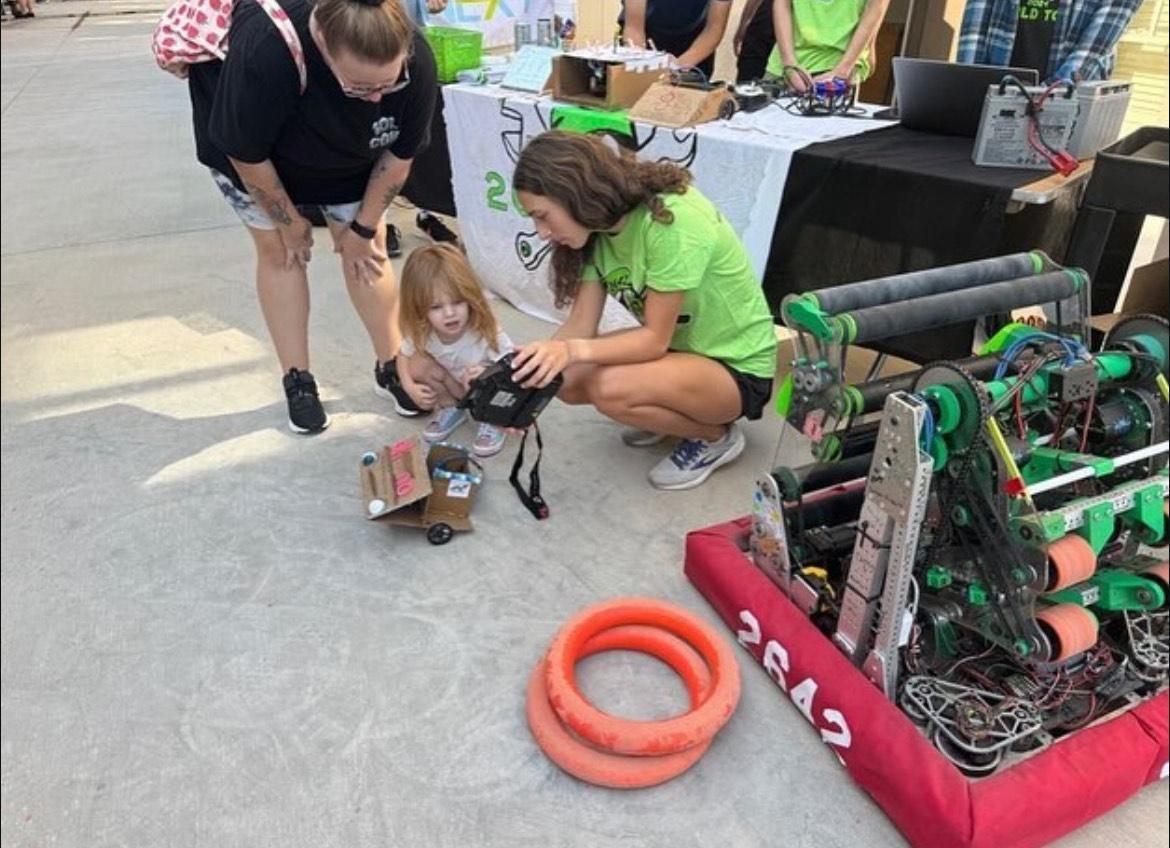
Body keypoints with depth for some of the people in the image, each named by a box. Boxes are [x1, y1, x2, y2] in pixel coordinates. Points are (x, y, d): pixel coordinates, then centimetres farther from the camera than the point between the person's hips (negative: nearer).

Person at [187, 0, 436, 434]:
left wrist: (364, 227, -9)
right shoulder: (263, 52, -44)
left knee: (367, 249, -1)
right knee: (278, 249, -1)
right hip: (248, 141, -2)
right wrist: (289, 222, -14)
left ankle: (391, 367, 15)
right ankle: (297, 381, 10)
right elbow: (247, 155, -27)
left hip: (346, 150, 3)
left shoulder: (416, 63, -34)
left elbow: (398, 155, -17)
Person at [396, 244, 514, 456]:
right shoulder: (421, 334, -21)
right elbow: (403, 354, 0)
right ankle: (449, 409, 6)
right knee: (418, 364, -19)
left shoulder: (487, 333, -34)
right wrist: (410, 387, -16)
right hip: (454, 387, 4)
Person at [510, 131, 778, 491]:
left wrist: (573, 350, -39)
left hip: (738, 367, -8)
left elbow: (655, 339, -27)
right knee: (565, 378, -10)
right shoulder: (599, 226, -5)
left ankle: (716, 437, -3)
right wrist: (523, 378, -22)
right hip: (680, 346, 8)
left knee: (610, 388, -30)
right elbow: (581, 324, -8)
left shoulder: (670, 220, -30)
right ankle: (676, 411, 12)